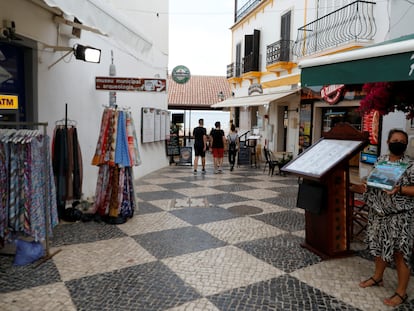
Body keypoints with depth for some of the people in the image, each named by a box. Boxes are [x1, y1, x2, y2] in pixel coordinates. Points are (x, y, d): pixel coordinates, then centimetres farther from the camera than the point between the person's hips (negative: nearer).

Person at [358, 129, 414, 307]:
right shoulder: (380, 160, 6)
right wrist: (368, 185, -2)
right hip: (379, 212, 6)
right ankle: (377, 277, 40)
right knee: (379, 246, 20)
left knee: (399, 252, 1)